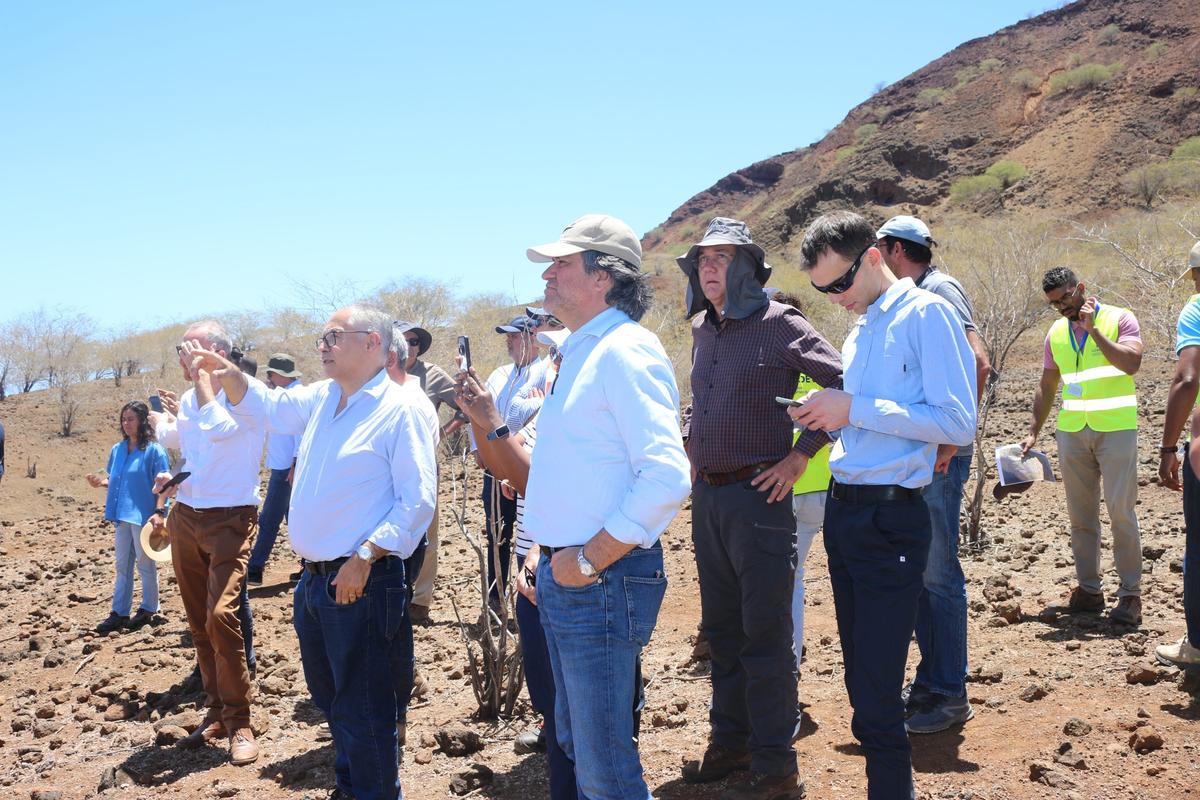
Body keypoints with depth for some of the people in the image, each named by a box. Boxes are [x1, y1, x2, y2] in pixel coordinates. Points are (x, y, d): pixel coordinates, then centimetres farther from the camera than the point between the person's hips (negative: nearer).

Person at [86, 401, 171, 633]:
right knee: (122, 566, 11)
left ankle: (149, 609, 19)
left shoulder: (154, 450, -10)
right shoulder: (117, 449, 9)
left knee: (146, 565, 6)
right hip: (122, 516, 6)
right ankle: (119, 613, 16)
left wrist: (159, 512, -21)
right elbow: (113, 479, 18)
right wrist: (100, 482, -3)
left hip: (143, 516, -6)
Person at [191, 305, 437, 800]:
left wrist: (364, 557, -24)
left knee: (362, 708, -1)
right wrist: (228, 375, 9)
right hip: (313, 579, 9)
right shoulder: (322, 398, 11)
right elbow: (266, 406, 28)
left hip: (362, 584, -9)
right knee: (329, 697, 22)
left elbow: (417, 502, -18)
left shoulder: (403, 408, -14)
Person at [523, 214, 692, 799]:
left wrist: (589, 560, -21)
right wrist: (550, 553, 17)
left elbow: (667, 475, -25)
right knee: (576, 743, 20)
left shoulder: (624, 350, -15)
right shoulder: (581, 351, 16)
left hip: (603, 581, -10)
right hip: (564, 573, 10)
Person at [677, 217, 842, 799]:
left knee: (764, 635, -2)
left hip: (757, 495, -7)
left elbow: (845, 383, -15)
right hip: (707, 495, 8)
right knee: (722, 628, 16)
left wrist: (802, 453, -14)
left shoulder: (777, 324, -9)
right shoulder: (703, 330, 13)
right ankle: (730, 740, 29)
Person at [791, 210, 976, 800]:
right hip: (842, 510, 8)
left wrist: (854, 409, -17)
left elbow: (958, 424, -17)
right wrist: (827, 417, 4)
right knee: (860, 678, 15)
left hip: (890, 519, -8)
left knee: (876, 701, -6)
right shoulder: (858, 333, 16)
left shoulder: (927, 314, -9)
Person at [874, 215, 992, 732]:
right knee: (917, 571, 14)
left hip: (937, 459, -9)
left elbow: (978, 364, -23)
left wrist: (949, 439, -23)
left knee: (938, 574, -3)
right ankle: (929, 682, 25)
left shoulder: (937, 291, -11)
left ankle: (950, 696, 7)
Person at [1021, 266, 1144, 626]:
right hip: (1072, 431, 5)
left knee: (1121, 512, -6)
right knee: (1080, 514, 7)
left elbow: (1131, 363, -17)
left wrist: (1093, 328, -16)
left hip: (1116, 430, -5)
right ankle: (1088, 589, 15)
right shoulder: (1056, 333, 12)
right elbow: (1047, 386, 18)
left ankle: (1130, 593, 1)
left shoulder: (1120, 319, -1)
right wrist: (1033, 431, 12)